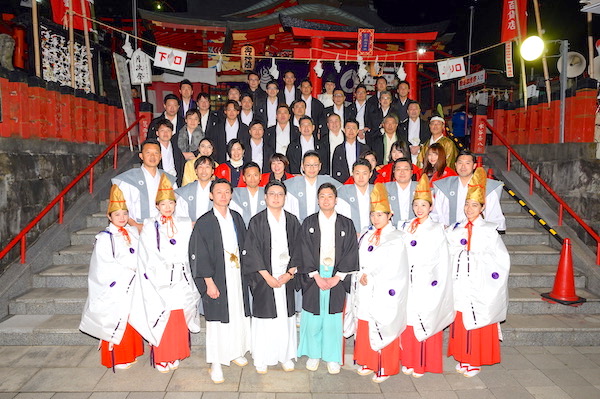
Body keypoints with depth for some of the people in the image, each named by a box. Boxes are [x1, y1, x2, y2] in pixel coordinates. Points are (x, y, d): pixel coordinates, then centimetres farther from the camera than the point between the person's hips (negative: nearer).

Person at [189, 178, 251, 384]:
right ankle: (216, 363, 16)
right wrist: (209, 282, -13)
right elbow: (200, 255, -9)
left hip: (237, 275, 5)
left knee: (239, 315, 13)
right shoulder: (204, 222, -8)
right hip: (217, 278, -5)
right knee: (217, 320, 3)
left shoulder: (237, 218, 7)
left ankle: (236, 352, 32)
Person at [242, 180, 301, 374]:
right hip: (264, 278, -2)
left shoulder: (292, 221, 5)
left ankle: (286, 355, 23)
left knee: (286, 316, 8)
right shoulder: (257, 221, -3)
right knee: (264, 317, 4)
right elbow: (252, 251, -6)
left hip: (286, 276, 2)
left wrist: (289, 273, -6)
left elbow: (297, 249, 6)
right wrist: (267, 276, -11)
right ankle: (262, 358, 19)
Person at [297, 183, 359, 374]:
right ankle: (313, 354, 24)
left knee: (333, 318, 5)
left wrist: (337, 277, -8)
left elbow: (351, 252, 0)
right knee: (313, 318, 5)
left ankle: (332, 357, 21)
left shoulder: (346, 224, 4)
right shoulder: (309, 223, 2)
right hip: (313, 277, 0)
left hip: (337, 278, 0)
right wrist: (316, 276, -10)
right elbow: (305, 252, -2)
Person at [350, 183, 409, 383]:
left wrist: (371, 277, -11)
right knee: (365, 327, 11)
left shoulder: (396, 238, -7)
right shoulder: (366, 235, 12)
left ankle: (385, 368, 15)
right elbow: (359, 260, 12)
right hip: (365, 291, 6)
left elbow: (393, 269, -13)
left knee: (383, 328, 0)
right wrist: (362, 276, -5)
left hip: (383, 293, -6)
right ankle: (368, 362, 27)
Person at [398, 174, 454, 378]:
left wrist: (437, 282, -10)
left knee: (425, 320, 0)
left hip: (426, 283, -3)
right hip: (407, 282, 4)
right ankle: (409, 361, 21)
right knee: (408, 320, 7)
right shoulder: (405, 227, 11)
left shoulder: (436, 229, 0)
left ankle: (423, 364, 15)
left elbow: (442, 260, -3)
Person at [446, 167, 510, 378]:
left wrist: (491, 278, -8)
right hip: (460, 284, 4)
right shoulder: (456, 230, 6)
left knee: (477, 324, 3)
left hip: (479, 287, -3)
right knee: (460, 323, 9)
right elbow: (448, 255, 9)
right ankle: (463, 358, 24)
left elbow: (502, 259, -5)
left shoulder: (489, 230, -5)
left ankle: (475, 362, 17)